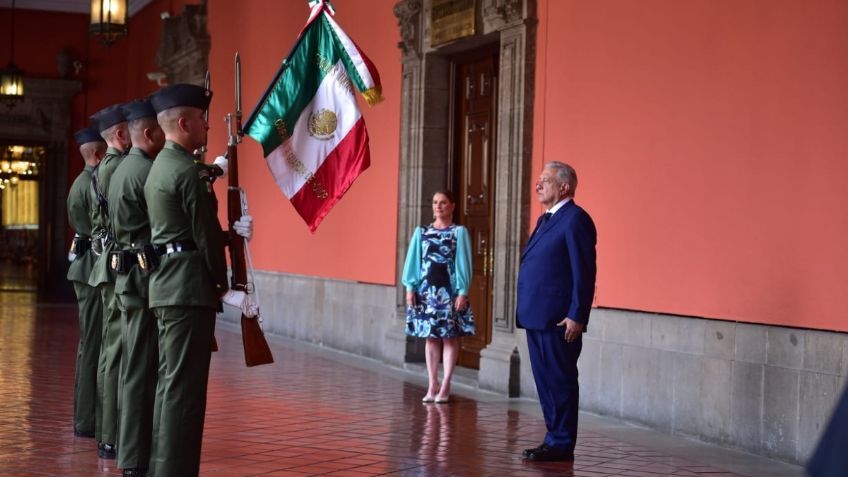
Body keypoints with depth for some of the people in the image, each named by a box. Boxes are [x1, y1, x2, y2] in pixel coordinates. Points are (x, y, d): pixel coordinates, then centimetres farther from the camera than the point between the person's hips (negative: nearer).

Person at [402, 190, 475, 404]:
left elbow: (463, 263, -3)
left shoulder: (459, 232, 0)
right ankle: (432, 386, 11)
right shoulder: (421, 232, 8)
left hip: (449, 291, -3)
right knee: (430, 337, 6)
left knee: (449, 337, 0)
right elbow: (413, 260, 7)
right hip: (426, 290, 3)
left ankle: (445, 386, 4)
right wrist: (410, 287, -1)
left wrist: (462, 292, -10)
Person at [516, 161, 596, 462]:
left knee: (560, 382, -3)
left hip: (559, 321, -9)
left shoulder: (576, 219, -11)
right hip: (537, 317, 9)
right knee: (545, 382, 13)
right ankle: (554, 439, 21)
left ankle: (562, 445, 4)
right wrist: (527, 312, 17)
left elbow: (584, 272, -16)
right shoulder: (546, 220, 18)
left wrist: (577, 316, -19)